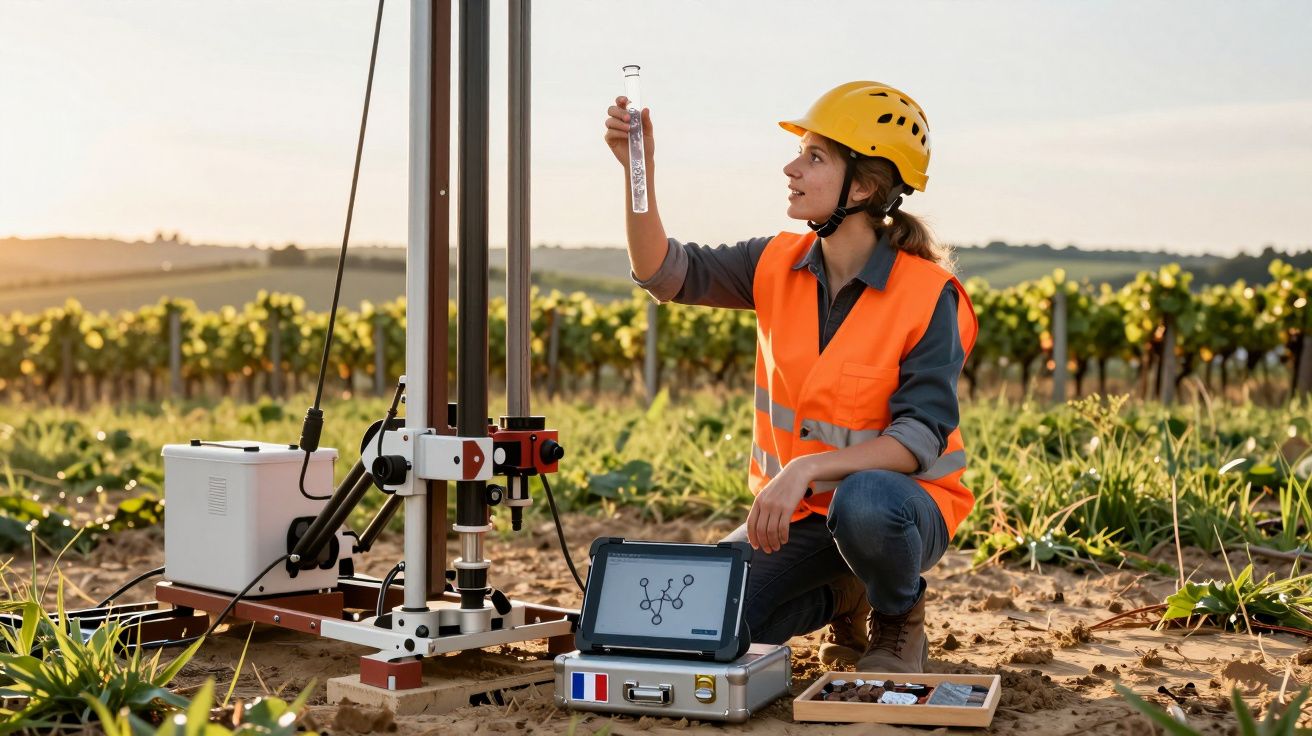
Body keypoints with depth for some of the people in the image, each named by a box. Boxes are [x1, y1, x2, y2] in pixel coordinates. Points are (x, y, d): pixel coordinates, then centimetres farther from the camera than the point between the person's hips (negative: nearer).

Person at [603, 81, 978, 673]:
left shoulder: (929, 296, -18)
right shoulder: (781, 264, -3)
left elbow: (921, 436, -24)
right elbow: (665, 273, -8)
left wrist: (806, 470, -36)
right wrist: (638, 167, -21)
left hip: (901, 499, -5)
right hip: (799, 509, 5)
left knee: (864, 503, -41)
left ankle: (898, 619, -5)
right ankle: (841, 598, 15)